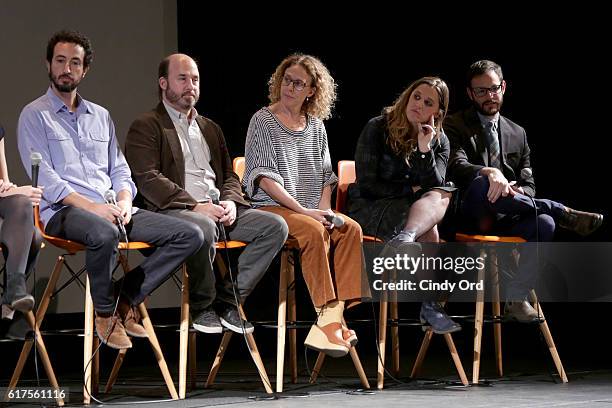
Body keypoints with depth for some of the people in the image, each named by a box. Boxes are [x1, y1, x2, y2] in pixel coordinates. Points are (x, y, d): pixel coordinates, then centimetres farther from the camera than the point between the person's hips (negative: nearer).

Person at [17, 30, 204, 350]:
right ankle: (105, 312, -16)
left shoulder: (100, 116, 23)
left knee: (189, 235, -10)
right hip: (62, 210, -6)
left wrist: (124, 200, -3)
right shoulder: (35, 116, 4)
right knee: (105, 234, -42)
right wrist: (91, 206, -19)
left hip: (111, 209, 6)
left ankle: (126, 299, -5)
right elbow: (43, 177, -8)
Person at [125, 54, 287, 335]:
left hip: (217, 210, 7)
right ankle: (202, 306, -16)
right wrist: (196, 206, -19)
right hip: (174, 210, -7)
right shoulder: (145, 127, 4)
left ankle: (227, 299, -9)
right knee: (204, 228, -40)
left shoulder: (210, 128, 27)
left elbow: (229, 175, 25)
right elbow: (147, 179, -10)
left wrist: (231, 202, 0)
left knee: (275, 226, -14)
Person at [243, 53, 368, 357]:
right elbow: (264, 176, -10)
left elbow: (325, 175, 20)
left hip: (312, 211, 6)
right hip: (271, 207, -6)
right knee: (314, 231, -33)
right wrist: (301, 210, -17)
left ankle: (330, 320, -29)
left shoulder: (316, 126, 16)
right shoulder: (264, 121, -1)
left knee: (351, 229, -22)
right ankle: (327, 316, -32)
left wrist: (324, 207, -1)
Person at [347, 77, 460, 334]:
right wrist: (411, 191, -6)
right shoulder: (377, 128, -4)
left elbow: (435, 186, -8)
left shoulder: (439, 141, 7)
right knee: (428, 228, -32)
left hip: (413, 206, 4)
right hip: (371, 207, -4)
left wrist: (425, 149, -21)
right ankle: (429, 305, -41)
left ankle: (405, 240, -55)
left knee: (442, 196, -30)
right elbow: (366, 185, -8)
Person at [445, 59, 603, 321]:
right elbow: (456, 167, -10)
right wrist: (488, 173, -32)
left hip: (505, 221, 4)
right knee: (482, 183, -38)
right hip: (471, 218, -4)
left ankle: (516, 299, -20)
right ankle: (561, 212, -24)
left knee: (544, 223, -30)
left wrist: (522, 193, -9)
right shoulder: (455, 126, 8)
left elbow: (528, 182, 18)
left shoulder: (517, 133, 22)